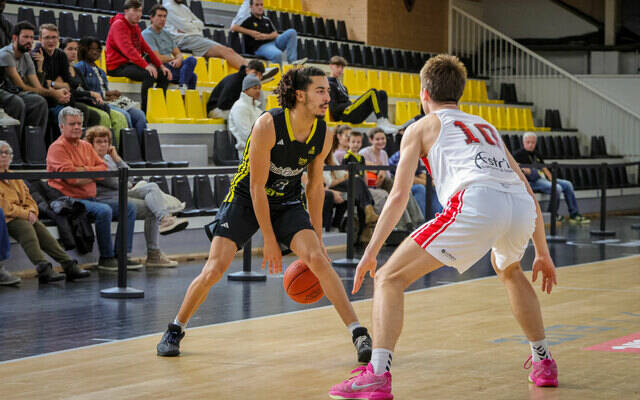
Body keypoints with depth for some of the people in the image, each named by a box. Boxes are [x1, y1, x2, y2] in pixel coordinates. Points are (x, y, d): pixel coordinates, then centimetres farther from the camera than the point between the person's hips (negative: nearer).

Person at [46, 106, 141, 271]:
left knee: (129, 207, 0)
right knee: (104, 210, -32)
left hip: (90, 199, 9)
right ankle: (106, 258, -20)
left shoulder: (86, 146, 19)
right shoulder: (57, 147, -6)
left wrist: (85, 170, -12)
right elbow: (72, 177, -18)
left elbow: (103, 168, 7)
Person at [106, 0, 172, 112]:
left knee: (164, 75, 0)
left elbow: (146, 48, 20)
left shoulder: (135, 27, 18)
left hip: (131, 64, 9)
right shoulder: (118, 25, -11)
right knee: (150, 74, -30)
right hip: (117, 67, -9)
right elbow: (128, 49, -25)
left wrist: (161, 66, 8)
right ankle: (145, 111, -27)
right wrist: (146, 65, -35)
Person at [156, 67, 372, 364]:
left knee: (317, 258, -19)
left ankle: (359, 335, -16)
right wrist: (270, 241, -20)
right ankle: (175, 330, 13)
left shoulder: (323, 136, -12)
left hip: (288, 203, 3)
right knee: (214, 268, -10)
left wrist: (317, 237, 4)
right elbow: (257, 187, -22)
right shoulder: (267, 125, -26)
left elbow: (315, 187, 3)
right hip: (246, 199, -3)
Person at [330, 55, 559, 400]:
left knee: (390, 278, 1)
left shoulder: (422, 127, 23)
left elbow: (399, 196, 12)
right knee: (509, 271, 38)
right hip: (521, 207, 6)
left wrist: (370, 253, 14)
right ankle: (543, 364, 37)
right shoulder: (486, 127, 38)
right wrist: (543, 254, 41)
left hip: (477, 203, -6)